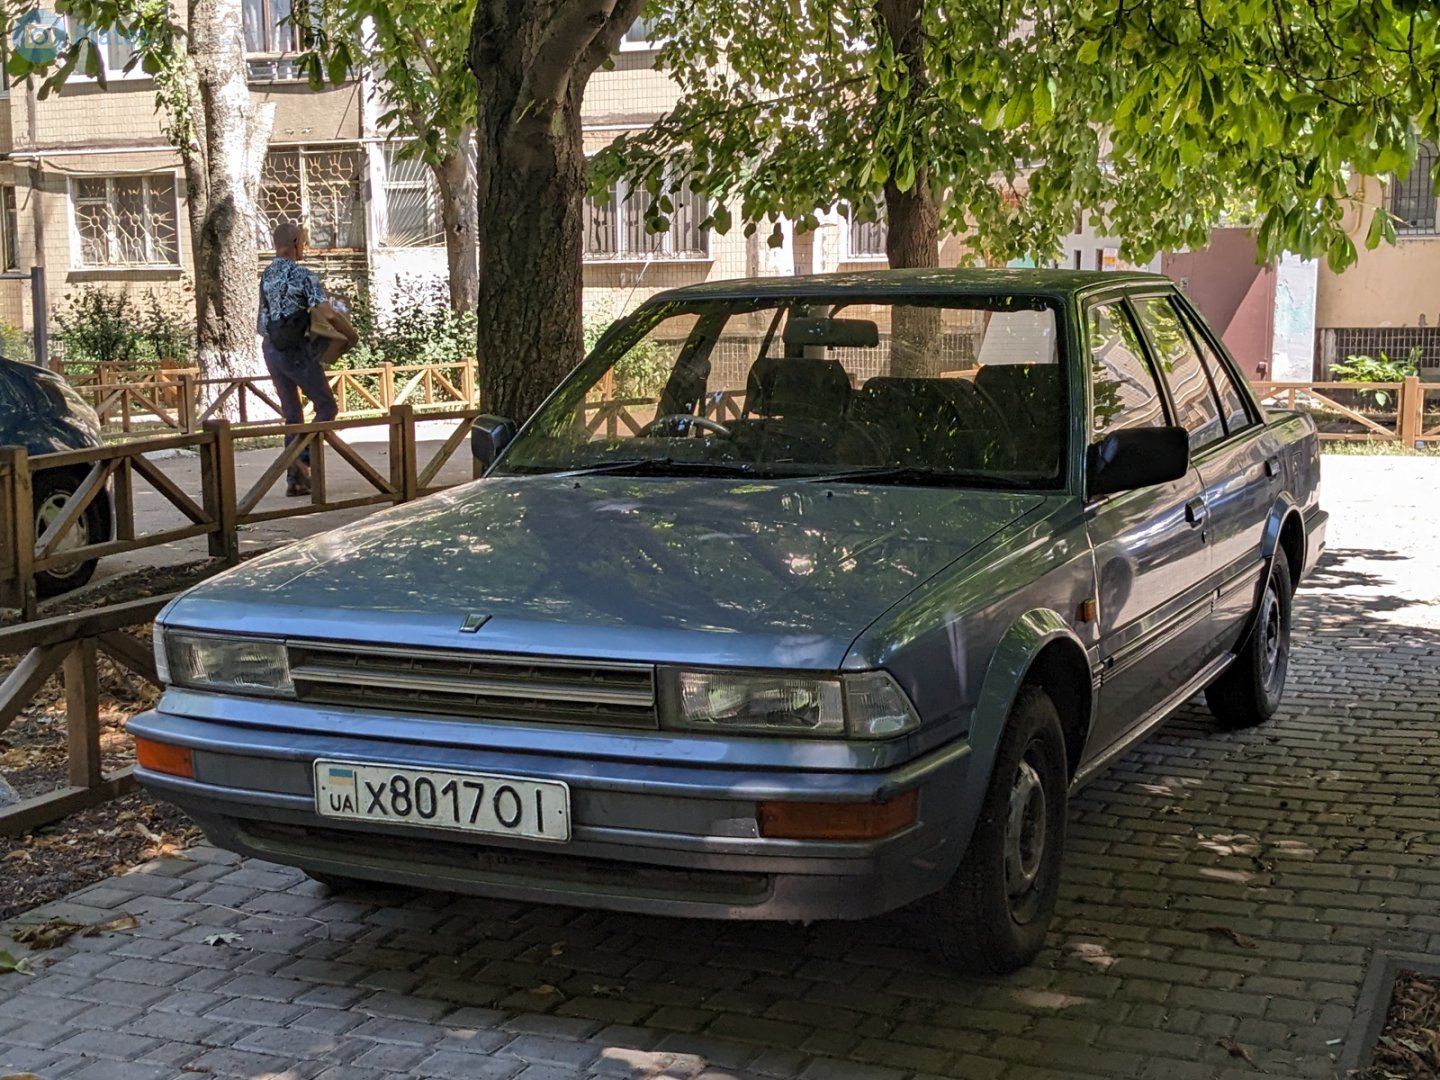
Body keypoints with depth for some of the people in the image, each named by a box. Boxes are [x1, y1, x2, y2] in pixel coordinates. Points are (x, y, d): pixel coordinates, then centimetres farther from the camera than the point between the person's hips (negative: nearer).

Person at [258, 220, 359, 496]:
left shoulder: (267, 275, 9)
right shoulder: (303, 275, -14)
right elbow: (327, 313, -23)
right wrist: (352, 335, -7)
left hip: (271, 350, 7)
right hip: (297, 350, -7)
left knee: (292, 415, 12)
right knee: (326, 406, 6)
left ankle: (295, 478, 10)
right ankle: (302, 459, -10)